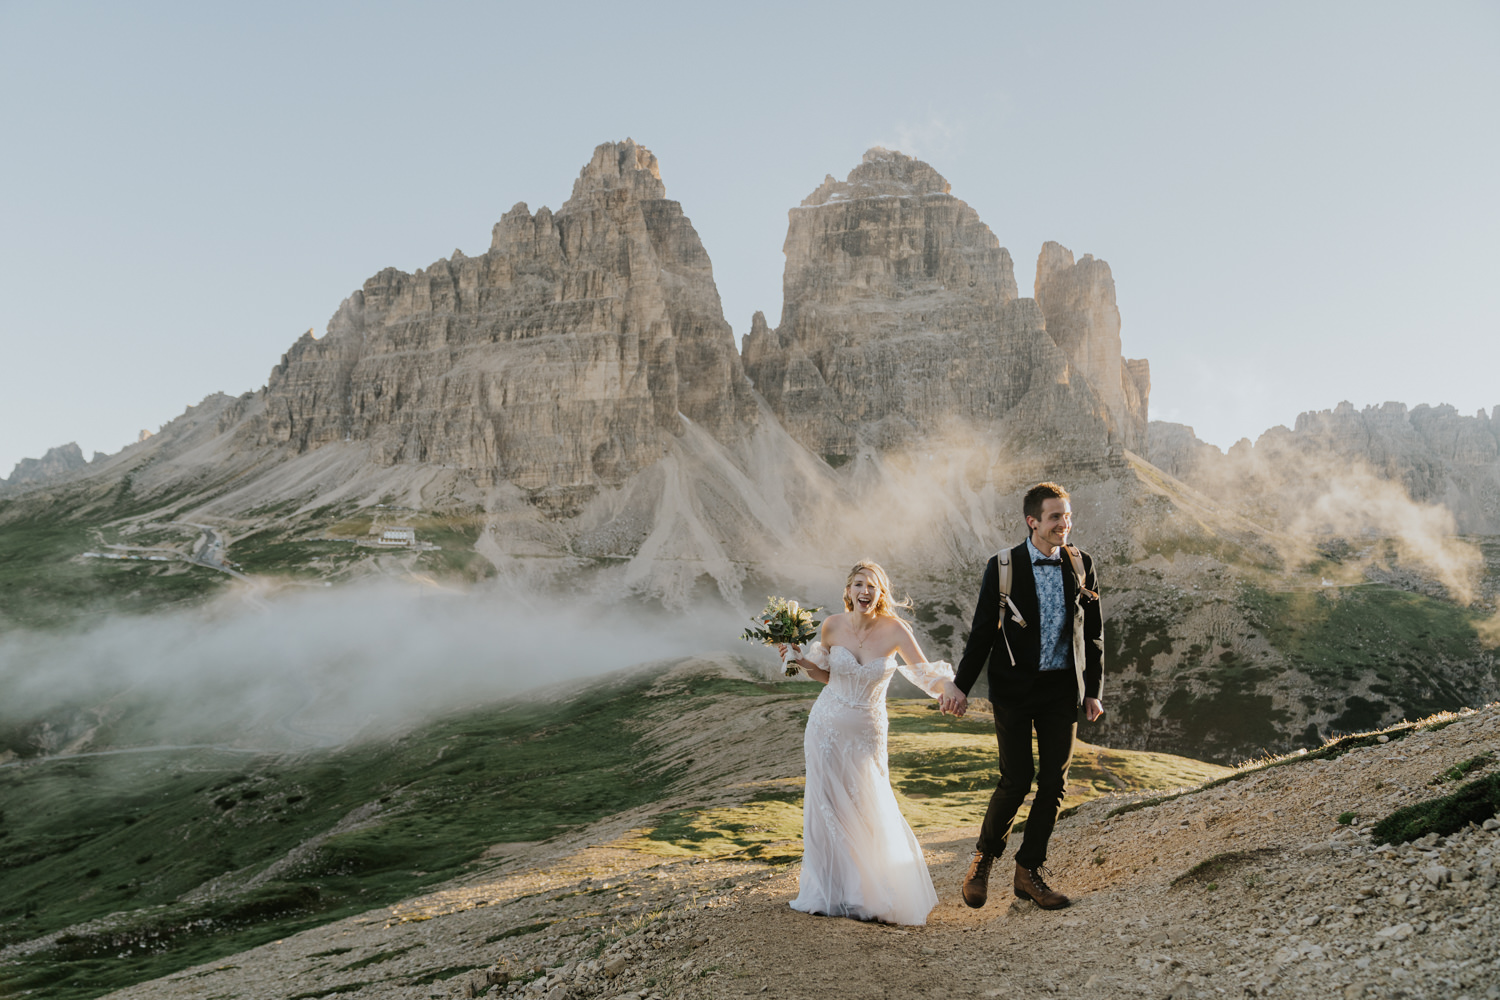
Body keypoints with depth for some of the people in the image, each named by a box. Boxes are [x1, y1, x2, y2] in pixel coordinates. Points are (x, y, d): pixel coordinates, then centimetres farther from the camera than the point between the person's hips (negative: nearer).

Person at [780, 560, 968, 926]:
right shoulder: (832, 626, -7)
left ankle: (869, 892, 26)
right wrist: (800, 659, -9)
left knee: (868, 812, 3)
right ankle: (829, 891, 27)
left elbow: (924, 672, -12)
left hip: (865, 733, -2)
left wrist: (948, 686, -32)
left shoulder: (894, 629, -14)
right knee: (825, 807, 9)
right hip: (826, 726, 2)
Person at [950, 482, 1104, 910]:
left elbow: (1093, 633, 10)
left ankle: (1029, 872, 19)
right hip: (1015, 689, -3)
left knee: (1054, 782, 4)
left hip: (1062, 690, 3)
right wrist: (961, 686, -4)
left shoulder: (1081, 565, 3)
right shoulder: (1003, 566, -6)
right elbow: (982, 632, -2)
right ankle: (983, 859, 21)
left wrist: (1093, 691, 7)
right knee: (1016, 782, -4)